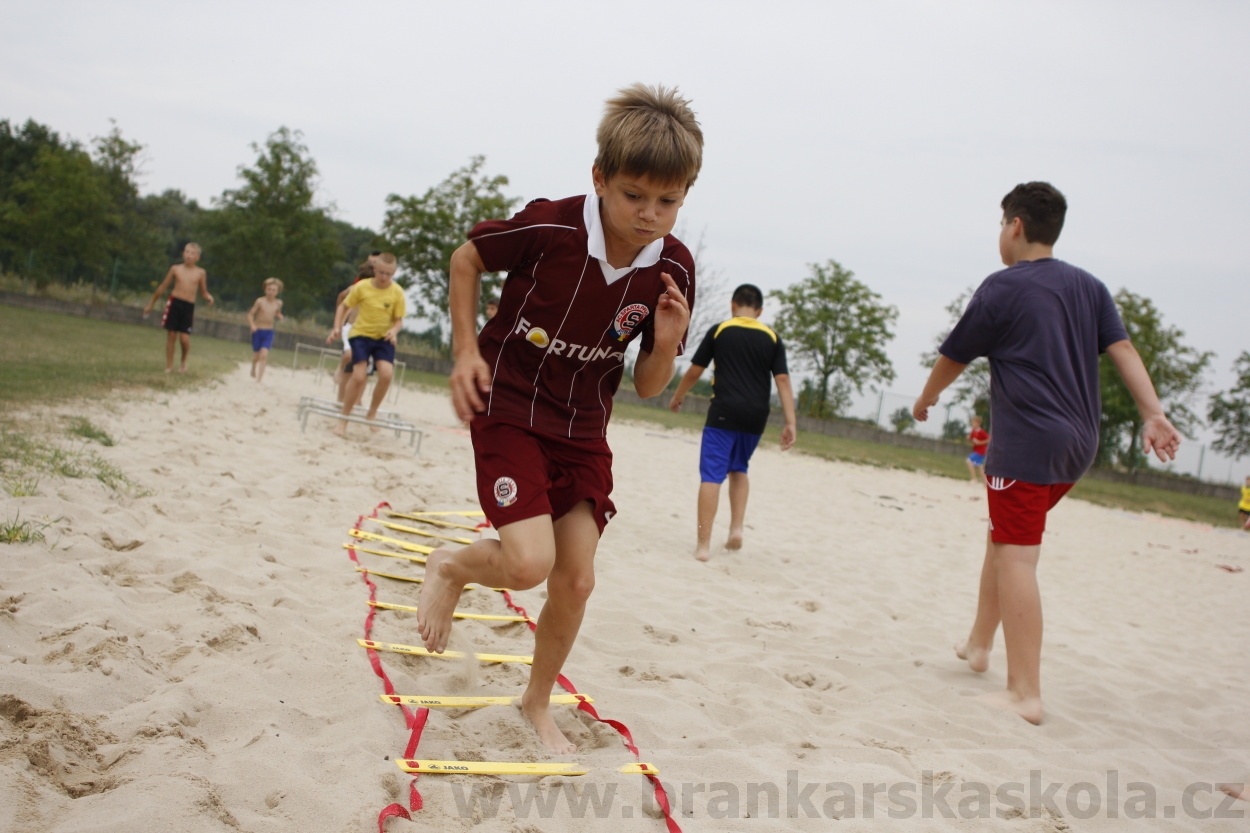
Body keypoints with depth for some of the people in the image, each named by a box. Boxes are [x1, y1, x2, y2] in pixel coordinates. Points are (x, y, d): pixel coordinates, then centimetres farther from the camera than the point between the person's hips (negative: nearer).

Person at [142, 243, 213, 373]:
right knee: (171, 336, 1)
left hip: (189, 307, -1)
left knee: (184, 338, -10)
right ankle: (169, 367, 11)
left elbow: (203, 292, 10)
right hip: (174, 303, 1)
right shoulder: (176, 269, 4)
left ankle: (184, 361, 19)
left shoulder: (201, 273, 3)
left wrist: (208, 297, -14)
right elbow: (163, 287, 13)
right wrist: (151, 303, 17)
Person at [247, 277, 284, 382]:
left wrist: (279, 316, -6)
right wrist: (252, 325, -24)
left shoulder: (278, 303, 1)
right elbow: (251, 314, -8)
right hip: (258, 331, -1)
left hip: (269, 332, 1)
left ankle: (259, 378, -13)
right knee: (256, 355, 10)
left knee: (264, 354, -15)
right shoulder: (260, 301, -10)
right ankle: (253, 372, 39)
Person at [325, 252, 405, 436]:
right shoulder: (362, 287, -10)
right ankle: (343, 419, 1)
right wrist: (337, 327, -8)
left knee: (386, 374, -21)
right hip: (361, 334, -1)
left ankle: (371, 413, 2)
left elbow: (399, 319, -1)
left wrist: (394, 330, -22)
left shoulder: (397, 292, -8)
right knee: (359, 376, -16)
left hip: (384, 338, 1)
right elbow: (344, 306, 3)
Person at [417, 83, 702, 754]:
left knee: (576, 581, 4)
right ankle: (449, 569, 16)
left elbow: (648, 388, -3)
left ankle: (537, 705, 30)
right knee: (528, 562, -20)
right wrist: (467, 350, -9)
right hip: (508, 407, -4)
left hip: (583, 430, 4)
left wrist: (668, 341, -24)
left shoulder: (673, 270, -11)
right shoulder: (549, 227, -21)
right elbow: (468, 258, -1)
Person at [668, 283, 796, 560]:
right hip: (755, 416, 3)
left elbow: (694, 371, 6)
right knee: (738, 469, 23)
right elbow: (783, 380, 1)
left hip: (724, 412, -3)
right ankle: (736, 529, 10)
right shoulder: (772, 338, 9)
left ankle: (703, 544, -6)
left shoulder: (719, 331, 3)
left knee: (712, 475, -2)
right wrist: (790, 423, -2)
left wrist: (677, 398, 23)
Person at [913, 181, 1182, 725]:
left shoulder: (1003, 288, -5)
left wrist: (924, 400, 21)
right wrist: (1153, 415, -4)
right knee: (1002, 537, 21)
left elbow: (954, 357, 4)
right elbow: (1122, 348, 3)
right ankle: (978, 645, 32)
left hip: (1026, 445, -8)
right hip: (1078, 443, 8)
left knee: (1016, 558, -6)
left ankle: (1024, 694, -7)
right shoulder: (1089, 287, 14)